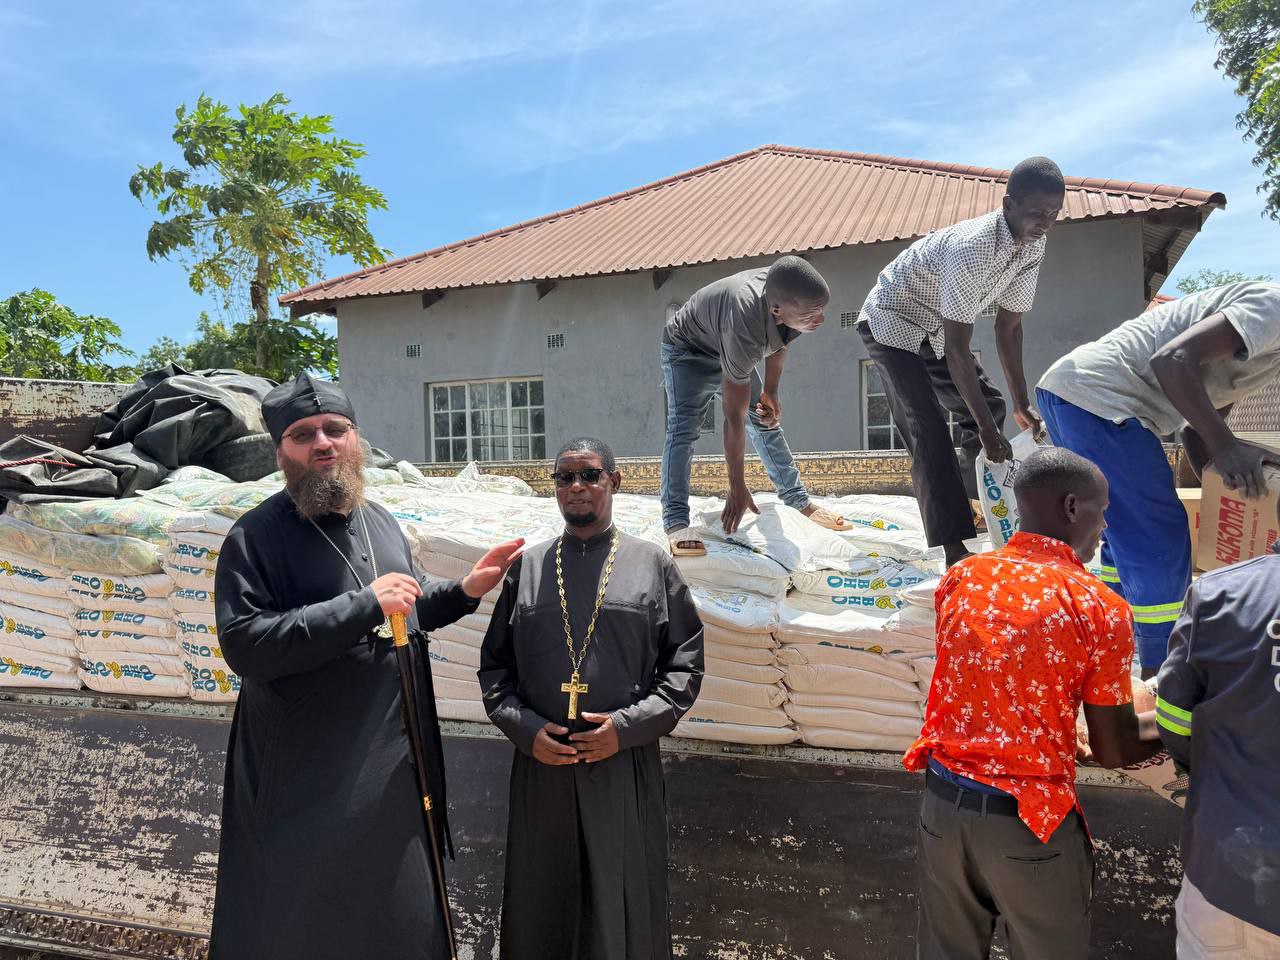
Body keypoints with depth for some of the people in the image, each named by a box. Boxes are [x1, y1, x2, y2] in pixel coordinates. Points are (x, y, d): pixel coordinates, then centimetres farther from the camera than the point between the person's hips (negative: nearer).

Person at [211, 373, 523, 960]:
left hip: (394, 767, 6)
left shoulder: (381, 524, 8)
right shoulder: (256, 537, -12)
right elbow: (243, 645, -24)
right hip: (306, 782, -6)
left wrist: (464, 592, 6)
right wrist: (365, 604, -26)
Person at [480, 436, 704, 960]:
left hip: (624, 763, -1)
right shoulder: (526, 566, 6)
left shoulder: (652, 563, 1)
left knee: (624, 903, 9)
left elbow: (685, 662, 0)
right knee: (542, 903, 13)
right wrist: (525, 727, -6)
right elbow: (494, 663, 9)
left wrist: (629, 725, -11)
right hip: (541, 762, 2)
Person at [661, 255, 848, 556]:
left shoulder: (788, 292, -27)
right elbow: (734, 418, -38)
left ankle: (798, 500, 15)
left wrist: (770, 391, -1)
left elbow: (779, 342, 1)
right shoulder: (744, 330, -46)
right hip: (687, 351, -7)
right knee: (683, 427, -23)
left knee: (766, 421, 7)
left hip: (730, 352, 7)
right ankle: (675, 522, -26)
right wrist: (737, 489, -32)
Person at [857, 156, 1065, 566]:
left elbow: (1009, 324, -1)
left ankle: (975, 504, 30)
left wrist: (1021, 404, -3)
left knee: (988, 405, 12)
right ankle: (956, 553, -19)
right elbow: (957, 347, -33)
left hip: (936, 330, 9)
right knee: (929, 432, -18)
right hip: (892, 324, -9)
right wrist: (987, 429, -31)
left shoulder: (1033, 247, -10)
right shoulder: (970, 247, -35)